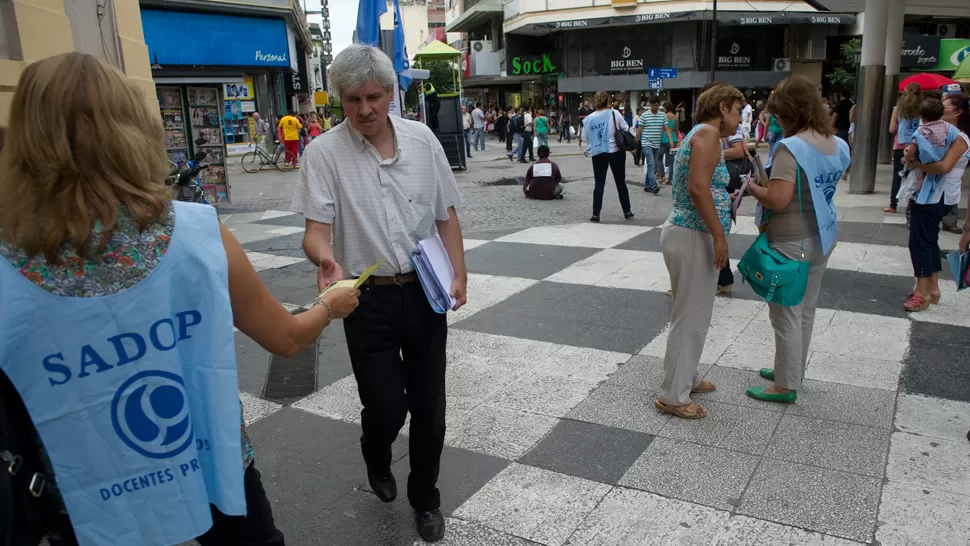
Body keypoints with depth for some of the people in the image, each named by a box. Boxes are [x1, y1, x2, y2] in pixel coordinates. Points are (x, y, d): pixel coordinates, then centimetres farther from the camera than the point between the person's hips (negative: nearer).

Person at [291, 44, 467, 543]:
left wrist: (459, 274, -1)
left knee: (429, 404, 11)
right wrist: (326, 259, -36)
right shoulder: (324, 153, -9)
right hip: (368, 297, -2)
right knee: (385, 407, 1)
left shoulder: (422, 139, 0)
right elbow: (316, 228, -14)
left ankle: (425, 500, 34)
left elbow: (446, 215, 6)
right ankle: (377, 461, 40)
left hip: (426, 291, 3)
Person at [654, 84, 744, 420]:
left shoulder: (703, 135, 18)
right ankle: (673, 396, 8)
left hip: (691, 235, 11)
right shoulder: (707, 132, -13)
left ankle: (685, 378, 35)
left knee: (693, 314, 21)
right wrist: (719, 235, -23)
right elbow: (698, 188, -24)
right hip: (692, 237, -11)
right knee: (691, 317, -2)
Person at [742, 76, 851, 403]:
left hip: (791, 242, -8)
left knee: (786, 315, 3)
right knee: (805, 310, 19)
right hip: (823, 237, 8)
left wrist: (752, 188, -9)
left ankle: (786, 386, 14)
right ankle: (793, 370, 35)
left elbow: (777, 200, -27)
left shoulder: (791, 147, -21)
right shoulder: (838, 146, 5)